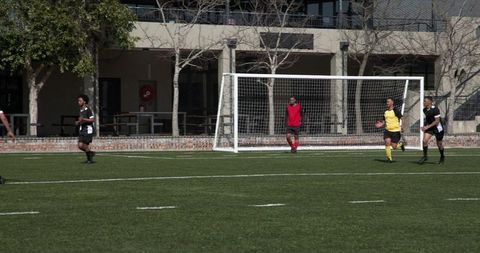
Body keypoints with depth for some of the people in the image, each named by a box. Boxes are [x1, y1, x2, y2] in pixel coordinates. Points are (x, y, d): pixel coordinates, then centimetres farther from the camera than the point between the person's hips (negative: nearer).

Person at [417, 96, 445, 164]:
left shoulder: (435, 109, -22)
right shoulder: (425, 110, -1)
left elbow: (437, 120, -24)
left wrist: (428, 127, -27)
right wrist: (425, 126, 5)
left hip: (437, 128, -5)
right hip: (429, 127, 5)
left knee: (439, 144, 9)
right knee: (424, 140, -15)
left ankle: (442, 157, 34)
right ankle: (425, 156, -4)